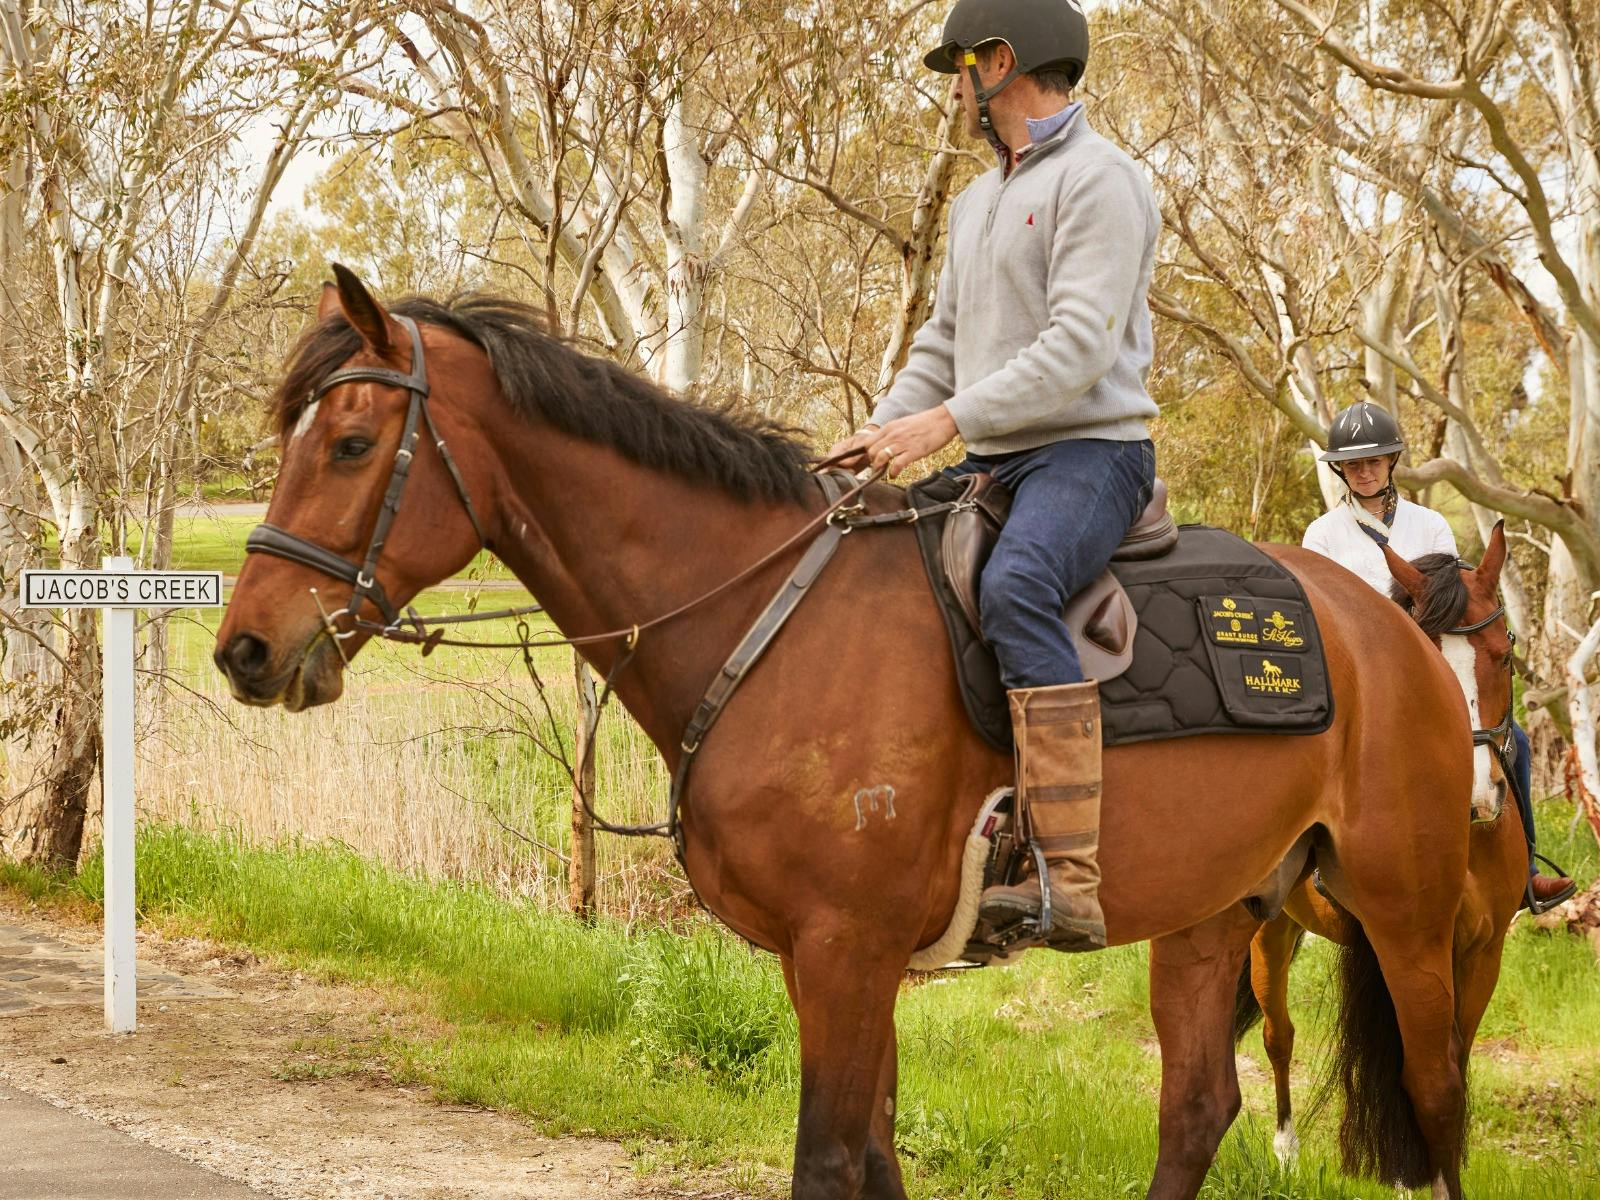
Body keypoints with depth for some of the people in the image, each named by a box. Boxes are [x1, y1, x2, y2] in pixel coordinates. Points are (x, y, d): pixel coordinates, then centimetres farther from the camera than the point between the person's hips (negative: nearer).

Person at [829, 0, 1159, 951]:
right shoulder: (979, 202, 22)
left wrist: (949, 420, -23)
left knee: (1013, 588, -37)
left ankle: (1075, 880, -45)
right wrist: (884, 428, 6)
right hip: (996, 463, 10)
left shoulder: (1099, 180, -9)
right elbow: (944, 342, 25)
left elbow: (1079, 347, -19)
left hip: (1089, 452, -10)